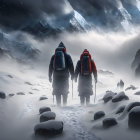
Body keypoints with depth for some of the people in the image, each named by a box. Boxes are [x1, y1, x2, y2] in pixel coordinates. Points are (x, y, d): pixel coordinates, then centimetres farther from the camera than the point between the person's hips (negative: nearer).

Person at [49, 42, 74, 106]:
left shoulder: (54, 56, 9)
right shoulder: (67, 56, 3)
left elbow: (50, 67, 9)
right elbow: (71, 66, 0)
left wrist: (50, 76, 15)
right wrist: (72, 75, 7)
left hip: (56, 76, 1)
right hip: (65, 76, -1)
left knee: (57, 91, 5)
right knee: (65, 90, 9)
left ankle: (58, 104, -2)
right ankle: (65, 104, 2)